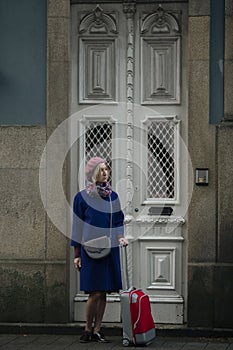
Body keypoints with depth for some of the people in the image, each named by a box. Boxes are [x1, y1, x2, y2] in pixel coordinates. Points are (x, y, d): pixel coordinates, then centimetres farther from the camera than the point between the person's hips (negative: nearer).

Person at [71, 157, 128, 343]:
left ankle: (97, 330, 12)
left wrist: (120, 237, -7)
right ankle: (88, 329, 9)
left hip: (110, 250, 4)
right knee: (95, 292, -8)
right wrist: (77, 254, -3)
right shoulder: (82, 197, -4)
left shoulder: (113, 196, 8)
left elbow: (118, 222, 14)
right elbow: (78, 227, -2)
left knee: (104, 292, 4)